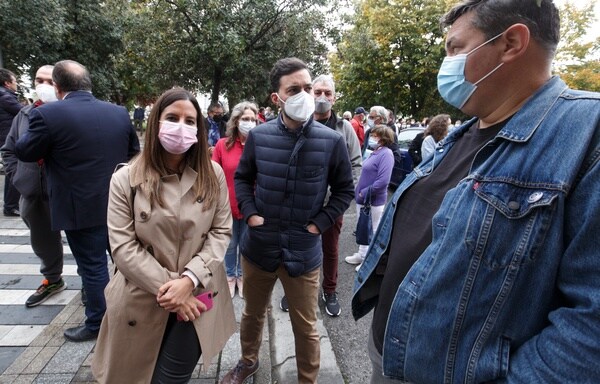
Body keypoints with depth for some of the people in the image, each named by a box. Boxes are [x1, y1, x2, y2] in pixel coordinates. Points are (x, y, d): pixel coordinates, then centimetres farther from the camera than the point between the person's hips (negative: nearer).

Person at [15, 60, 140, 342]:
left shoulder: (48, 114, -14)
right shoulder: (119, 113, 1)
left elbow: (23, 152, 0)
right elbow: (134, 152, 12)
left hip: (82, 209, -5)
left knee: (93, 267, 8)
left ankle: (97, 324, 24)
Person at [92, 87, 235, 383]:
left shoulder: (213, 175, -4)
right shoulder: (125, 179, -7)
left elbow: (221, 231, -4)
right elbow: (123, 247, -10)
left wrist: (189, 279, -16)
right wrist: (167, 289, -15)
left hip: (197, 296, 1)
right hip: (143, 300, 0)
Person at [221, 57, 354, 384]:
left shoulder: (332, 141, -11)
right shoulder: (258, 136, -6)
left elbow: (344, 190, 1)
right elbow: (242, 177, 9)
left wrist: (320, 223, -8)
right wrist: (250, 213, -4)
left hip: (303, 251, -2)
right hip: (258, 246, 2)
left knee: (305, 328, 14)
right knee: (252, 313, 24)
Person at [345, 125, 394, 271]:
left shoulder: (386, 154, -18)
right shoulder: (374, 153, 9)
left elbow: (383, 181, -27)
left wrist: (364, 193, -19)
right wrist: (359, 192, 8)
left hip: (374, 201, -9)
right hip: (363, 199, 9)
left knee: (373, 232, 7)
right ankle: (362, 255, 37)